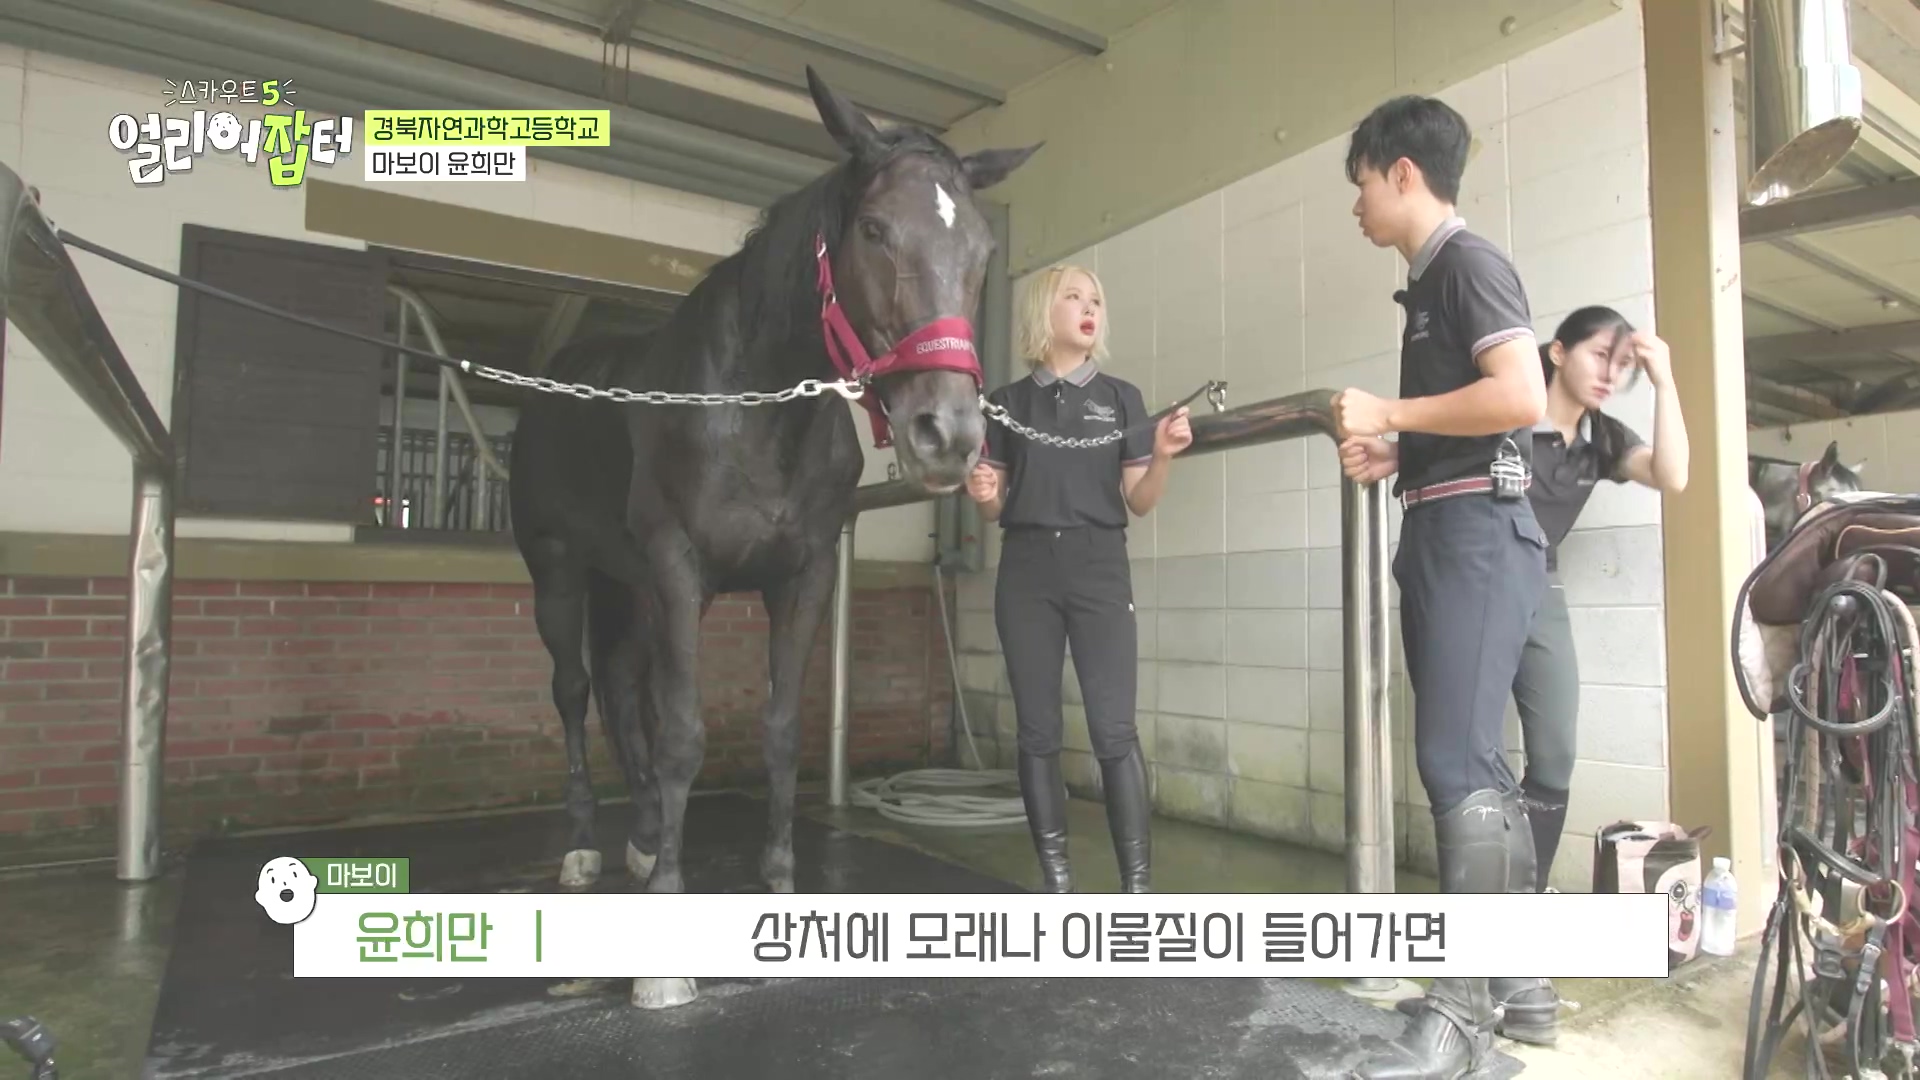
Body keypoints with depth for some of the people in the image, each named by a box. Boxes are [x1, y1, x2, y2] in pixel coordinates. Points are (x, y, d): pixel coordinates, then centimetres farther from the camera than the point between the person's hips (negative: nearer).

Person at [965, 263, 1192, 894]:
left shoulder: (1121, 398, 9)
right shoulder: (1007, 403, 10)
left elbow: (1139, 501, 8)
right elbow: (996, 510, 12)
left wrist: (1164, 455, -10)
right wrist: (983, 495, -10)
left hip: (1100, 567, -1)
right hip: (1026, 570, 1)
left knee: (1113, 730, -8)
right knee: (1036, 730, 3)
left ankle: (1137, 885, -1)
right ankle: (1056, 878, 13)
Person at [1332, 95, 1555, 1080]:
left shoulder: (1469, 260, -6)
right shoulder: (1427, 285, 21)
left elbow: (1521, 398, -21)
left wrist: (1388, 414, -12)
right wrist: (1388, 457, 9)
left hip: (1478, 531, -10)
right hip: (1434, 534, 10)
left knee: (1457, 762, -12)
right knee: (1472, 762, 12)